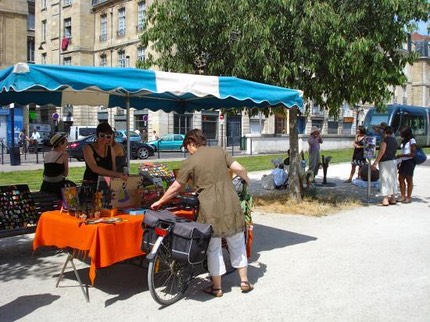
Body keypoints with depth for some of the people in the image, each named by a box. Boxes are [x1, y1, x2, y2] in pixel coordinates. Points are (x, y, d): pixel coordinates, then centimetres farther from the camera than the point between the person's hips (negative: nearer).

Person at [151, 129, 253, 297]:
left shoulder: (190, 162, -2)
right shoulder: (219, 151, 5)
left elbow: (175, 187, 3)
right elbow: (239, 169, -1)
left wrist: (159, 202, 16)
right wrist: (247, 181, 20)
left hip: (210, 209, -3)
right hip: (231, 205, 3)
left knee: (213, 249, 11)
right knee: (237, 244, 17)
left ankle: (216, 287, 19)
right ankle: (244, 281, 24)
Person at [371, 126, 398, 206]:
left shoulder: (385, 139, -11)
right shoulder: (394, 140, 14)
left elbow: (382, 151, -18)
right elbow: (394, 151, 18)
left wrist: (375, 162, -18)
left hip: (385, 162, -8)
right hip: (393, 161, 8)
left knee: (385, 180, -7)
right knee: (393, 179, 13)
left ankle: (385, 200, -10)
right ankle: (393, 198, 19)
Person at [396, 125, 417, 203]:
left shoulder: (412, 141, -13)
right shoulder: (404, 140, 11)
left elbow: (413, 154, -17)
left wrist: (401, 155, -18)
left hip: (409, 162, -8)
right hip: (403, 162, 8)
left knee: (409, 179, 0)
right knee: (401, 178, 7)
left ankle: (408, 197, 8)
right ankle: (403, 196, 15)